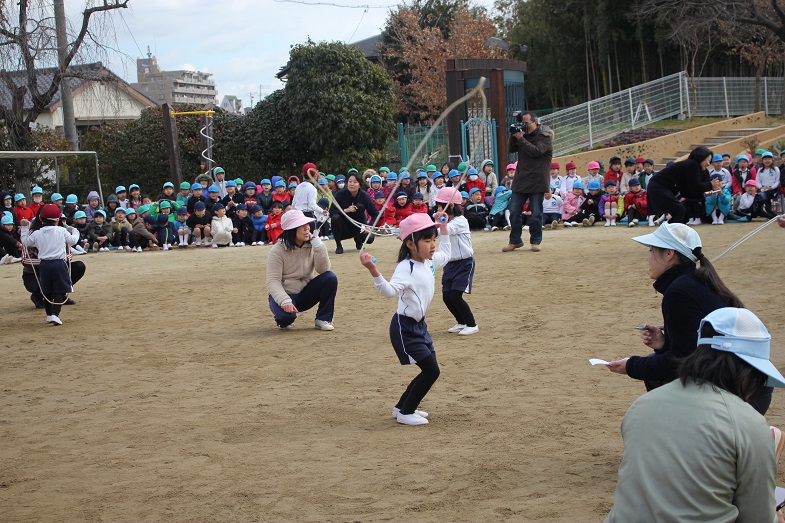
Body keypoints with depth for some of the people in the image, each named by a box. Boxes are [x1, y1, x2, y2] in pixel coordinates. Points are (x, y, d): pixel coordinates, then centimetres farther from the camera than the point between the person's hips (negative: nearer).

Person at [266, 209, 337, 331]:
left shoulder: (311, 245, -3)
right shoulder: (277, 251, -16)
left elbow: (323, 270, -12)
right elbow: (273, 281, -21)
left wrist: (319, 247, -23)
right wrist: (285, 301, -37)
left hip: (305, 292, 4)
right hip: (283, 293, -4)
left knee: (330, 277, -21)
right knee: (287, 314, -38)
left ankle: (323, 319, -9)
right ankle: (283, 321, 2)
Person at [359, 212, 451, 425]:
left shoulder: (429, 262, 5)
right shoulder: (406, 268, -21)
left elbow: (445, 255, 29)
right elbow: (389, 290, -37)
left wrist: (443, 228, 26)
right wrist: (374, 271, -52)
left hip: (419, 325, 9)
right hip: (404, 327, -9)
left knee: (430, 371, 14)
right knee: (431, 371, -9)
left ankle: (402, 407, 29)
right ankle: (405, 413, 3)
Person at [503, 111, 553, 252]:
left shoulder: (544, 136, -5)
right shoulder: (523, 134, 13)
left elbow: (536, 152, -18)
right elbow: (512, 149, 8)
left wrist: (521, 139, -18)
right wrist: (514, 136, -8)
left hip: (537, 182, -5)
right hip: (520, 181, 5)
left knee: (536, 213, -2)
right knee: (514, 212, 4)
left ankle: (535, 241, 9)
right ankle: (515, 241, 15)